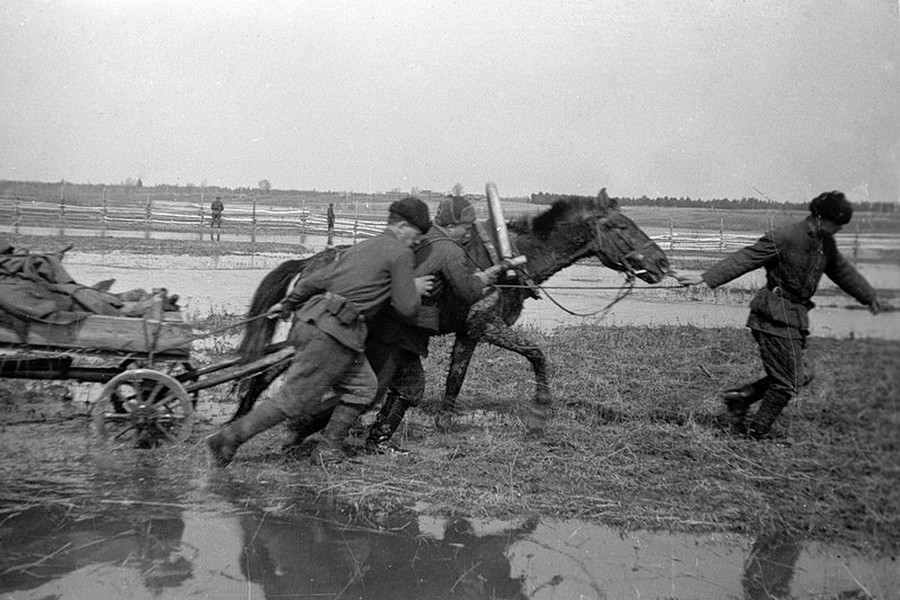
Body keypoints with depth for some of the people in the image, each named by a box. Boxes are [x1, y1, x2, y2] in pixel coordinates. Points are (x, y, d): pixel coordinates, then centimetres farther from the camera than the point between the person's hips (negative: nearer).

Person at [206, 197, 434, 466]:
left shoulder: (360, 247, 22)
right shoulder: (400, 253, -2)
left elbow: (314, 280, 25)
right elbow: (405, 308, -3)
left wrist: (287, 304, 37)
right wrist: (415, 289, 17)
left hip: (312, 320, 9)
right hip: (333, 333, -9)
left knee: (363, 387, 15)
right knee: (293, 400, -5)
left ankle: (328, 448, 15)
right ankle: (226, 439, -2)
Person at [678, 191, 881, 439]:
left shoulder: (826, 243, 10)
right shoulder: (785, 237, -16)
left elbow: (842, 270, 27)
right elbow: (745, 258, -19)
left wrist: (869, 296, 41)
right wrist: (706, 277, -25)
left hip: (796, 316, 9)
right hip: (776, 316, -9)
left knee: (797, 377, 11)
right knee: (788, 382, -3)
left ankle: (739, 397, 19)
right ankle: (756, 432, 12)